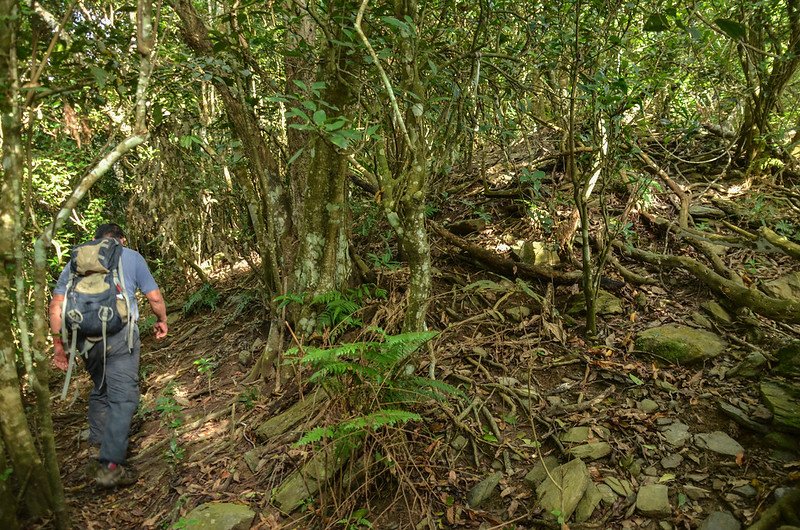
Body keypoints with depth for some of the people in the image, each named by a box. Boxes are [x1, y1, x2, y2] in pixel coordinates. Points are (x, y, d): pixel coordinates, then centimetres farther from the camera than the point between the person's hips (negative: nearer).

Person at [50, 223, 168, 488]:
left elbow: (56, 305, 12)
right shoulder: (132, 256, 12)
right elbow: (155, 297, 11)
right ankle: (110, 465, -12)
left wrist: (58, 343, 17)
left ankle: (98, 439, 36)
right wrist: (162, 321, 28)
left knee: (101, 388, 25)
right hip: (120, 331, -4)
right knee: (123, 397, -5)